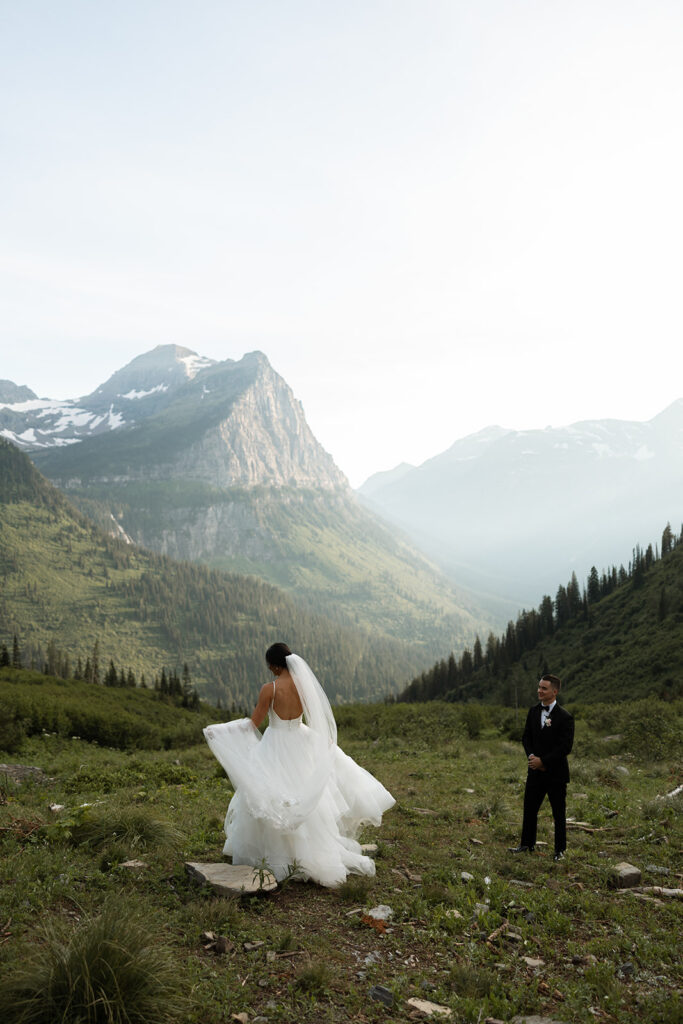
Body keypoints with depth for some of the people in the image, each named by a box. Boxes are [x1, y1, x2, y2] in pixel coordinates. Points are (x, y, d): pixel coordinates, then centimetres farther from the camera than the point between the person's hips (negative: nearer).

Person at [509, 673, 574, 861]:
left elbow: (565, 747, -17)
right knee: (529, 808, 12)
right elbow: (526, 737, 8)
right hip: (535, 771, 5)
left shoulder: (564, 717, -14)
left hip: (556, 773, -5)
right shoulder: (533, 712, 4)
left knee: (559, 813, 8)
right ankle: (527, 844, 27)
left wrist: (543, 761, -19)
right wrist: (531, 756, -9)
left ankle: (560, 850, 21)